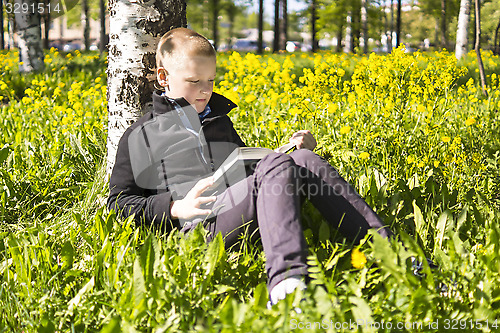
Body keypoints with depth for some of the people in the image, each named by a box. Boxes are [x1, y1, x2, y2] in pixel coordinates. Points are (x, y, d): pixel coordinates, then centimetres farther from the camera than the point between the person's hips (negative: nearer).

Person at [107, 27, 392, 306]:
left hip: (248, 222, 6)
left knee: (305, 161, -22)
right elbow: (118, 204, 9)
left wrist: (295, 151, 18)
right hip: (201, 226, -5)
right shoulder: (139, 136, 14)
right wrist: (175, 208, -8)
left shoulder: (220, 120, 31)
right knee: (276, 166, -32)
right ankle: (287, 279, -56)